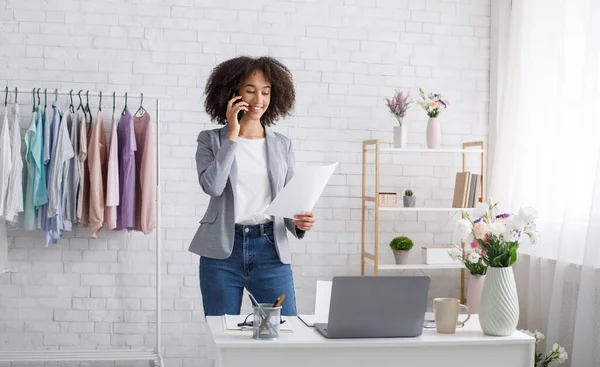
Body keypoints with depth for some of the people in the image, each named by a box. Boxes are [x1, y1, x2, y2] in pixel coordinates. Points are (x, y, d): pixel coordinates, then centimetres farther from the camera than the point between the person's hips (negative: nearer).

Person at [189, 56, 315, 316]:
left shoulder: (282, 145, 9)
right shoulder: (211, 140, 3)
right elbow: (212, 186, -15)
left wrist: (300, 223, -11)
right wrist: (233, 135, -9)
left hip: (270, 249, 2)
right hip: (223, 250, -1)